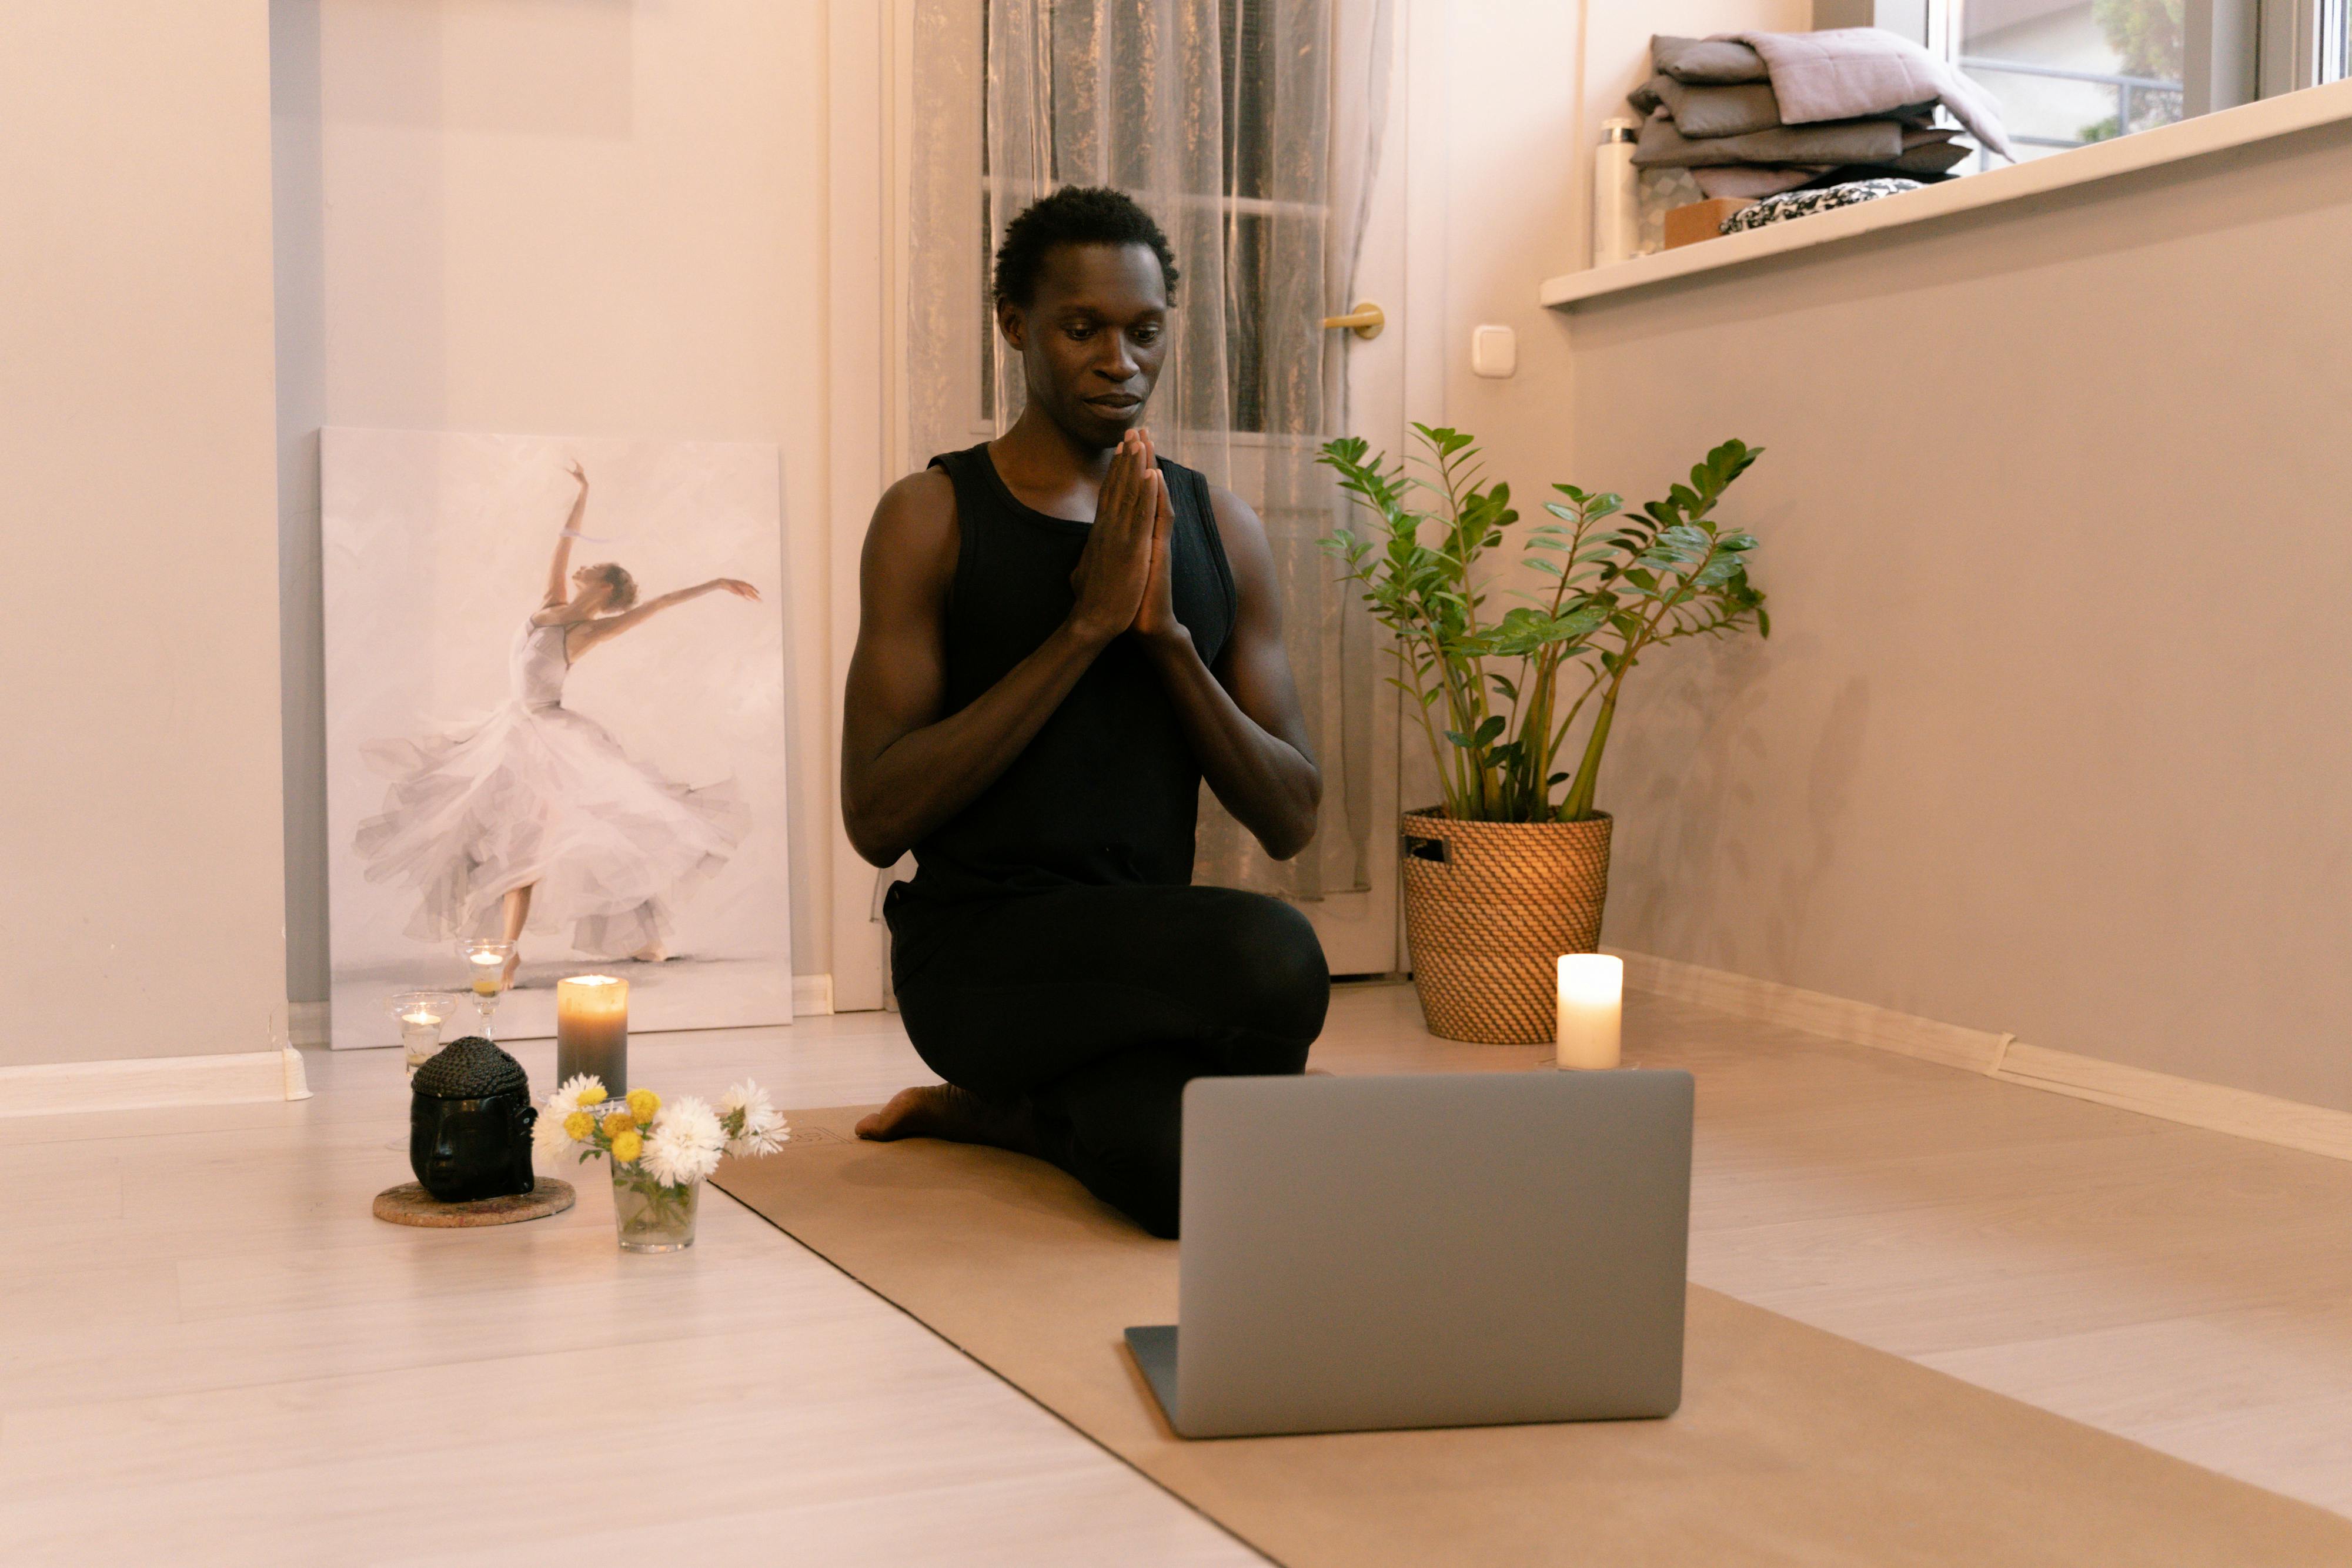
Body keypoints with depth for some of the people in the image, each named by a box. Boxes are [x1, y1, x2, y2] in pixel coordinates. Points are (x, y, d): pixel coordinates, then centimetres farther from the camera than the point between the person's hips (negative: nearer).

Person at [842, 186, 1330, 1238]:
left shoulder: (1219, 528, 11)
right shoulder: (933, 517, -1)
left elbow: (1290, 821, 7)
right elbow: (876, 820, -11)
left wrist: (1167, 634, -8)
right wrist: (1085, 627, -15)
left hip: (1149, 956, 5)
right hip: (977, 951, -4)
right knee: (1273, 957, -35)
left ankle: (991, 1110, 3)